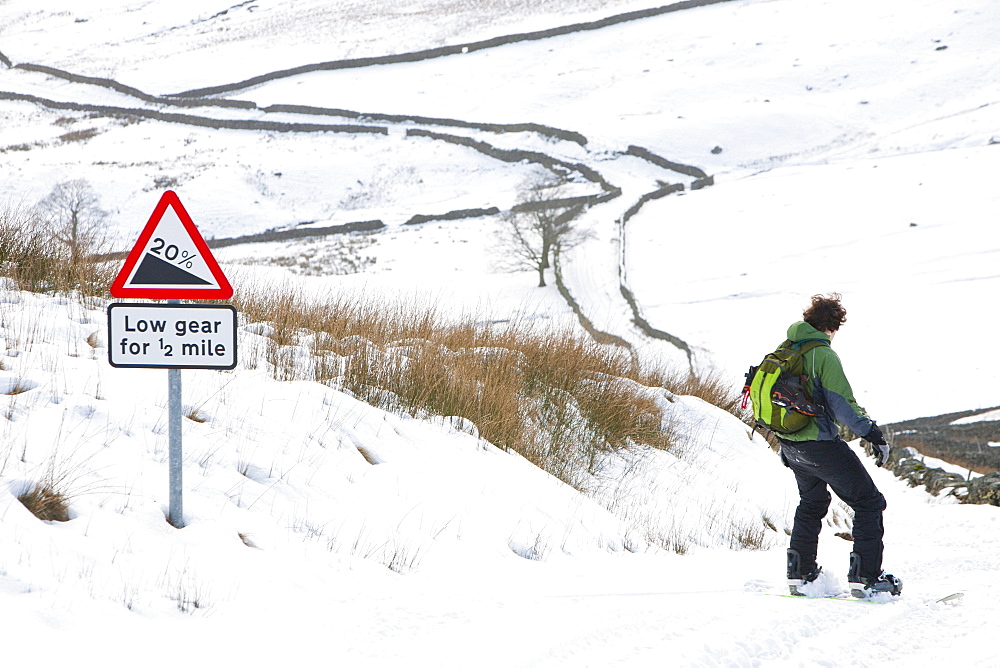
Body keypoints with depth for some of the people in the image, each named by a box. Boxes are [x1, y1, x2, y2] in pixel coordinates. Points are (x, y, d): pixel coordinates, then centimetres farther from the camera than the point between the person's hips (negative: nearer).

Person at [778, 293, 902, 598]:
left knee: (812, 503, 30)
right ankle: (865, 577, -7)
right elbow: (842, 405, -21)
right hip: (821, 444, -8)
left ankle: (799, 573, 31)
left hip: (791, 444, 8)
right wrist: (873, 433, -15)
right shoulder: (824, 356, -17)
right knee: (869, 503, 0)